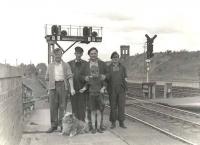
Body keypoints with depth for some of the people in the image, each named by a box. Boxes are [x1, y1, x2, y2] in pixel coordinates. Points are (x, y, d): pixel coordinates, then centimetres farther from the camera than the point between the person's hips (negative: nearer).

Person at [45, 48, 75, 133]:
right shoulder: (50, 66, 17)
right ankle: (53, 125, 7)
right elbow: (46, 78, 19)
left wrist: (72, 88, -12)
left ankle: (62, 124, 7)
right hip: (53, 86, 2)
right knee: (53, 106, 0)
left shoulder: (66, 65, 8)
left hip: (63, 86, -2)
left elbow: (70, 77, -2)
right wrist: (53, 79, 7)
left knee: (62, 106, -1)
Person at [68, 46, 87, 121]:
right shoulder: (70, 63, 9)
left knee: (82, 106, -2)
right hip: (73, 88, 1)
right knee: (74, 106, 4)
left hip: (82, 88, -1)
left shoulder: (85, 63, 6)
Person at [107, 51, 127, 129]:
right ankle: (113, 123, 12)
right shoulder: (108, 67, 4)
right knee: (113, 106, 2)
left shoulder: (122, 67, 10)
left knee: (121, 106, 1)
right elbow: (106, 78, 0)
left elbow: (125, 77, 14)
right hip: (112, 90, -1)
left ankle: (121, 122, 10)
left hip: (121, 89, 1)